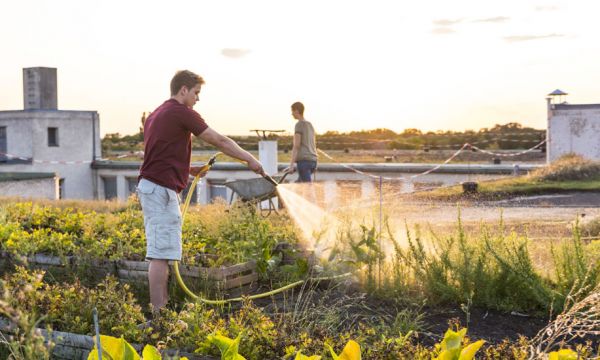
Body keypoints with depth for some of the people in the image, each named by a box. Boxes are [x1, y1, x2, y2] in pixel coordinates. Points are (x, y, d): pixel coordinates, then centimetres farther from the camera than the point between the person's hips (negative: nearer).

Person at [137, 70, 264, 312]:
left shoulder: (156, 115, 20)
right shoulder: (182, 113, -9)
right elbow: (220, 141, -6)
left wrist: (189, 170, 16)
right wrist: (249, 159, 3)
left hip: (150, 185, 10)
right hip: (162, 189, -10)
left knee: (161, 253, 12)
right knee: (161, 254, -8)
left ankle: (163, 309, 17)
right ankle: (158, 314, -6)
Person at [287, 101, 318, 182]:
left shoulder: (299, 125, -7)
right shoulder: (310, 125, 18)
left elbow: (296, 146, -13)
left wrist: (291, 164, -14)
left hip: (303, 160, -8)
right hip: (312, 160, 8)